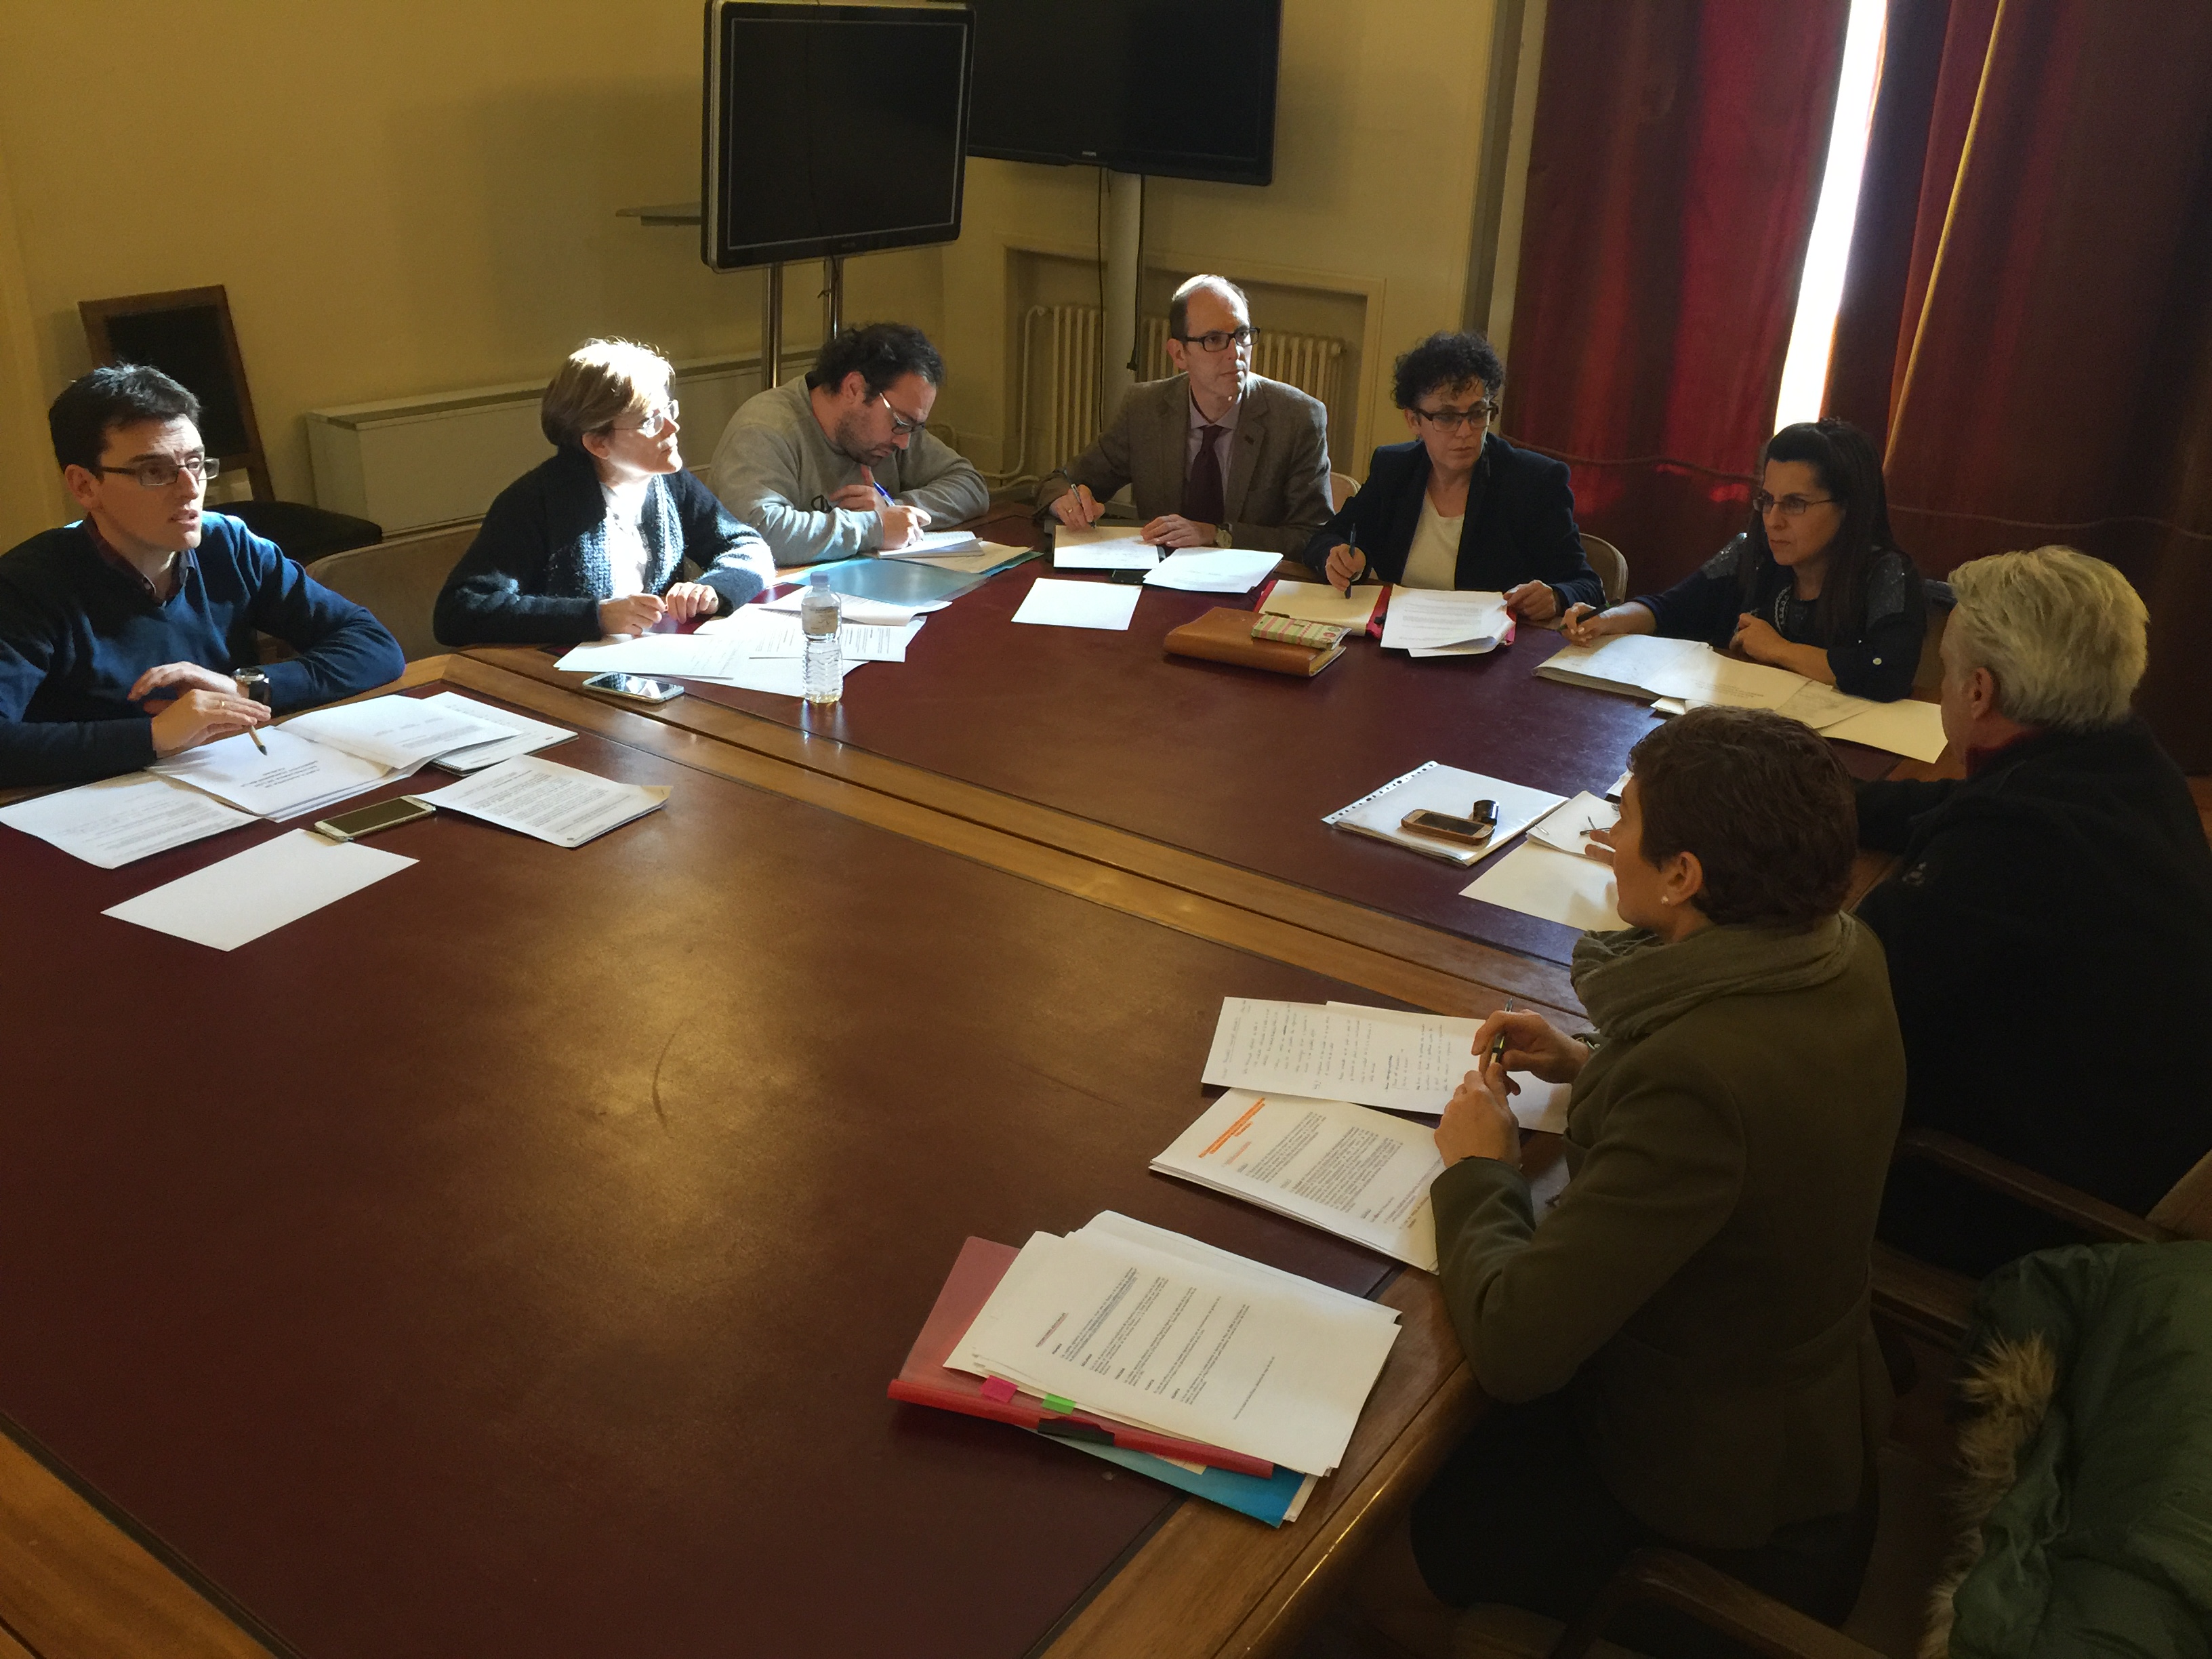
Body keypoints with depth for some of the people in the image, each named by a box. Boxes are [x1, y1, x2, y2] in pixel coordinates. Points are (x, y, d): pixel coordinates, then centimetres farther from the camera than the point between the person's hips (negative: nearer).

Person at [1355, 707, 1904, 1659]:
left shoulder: (1695, 1079, -39)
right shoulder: (1841, 954, -11)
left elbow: (1511, 1346, -34)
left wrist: (1476, 1170, -17)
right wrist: (1590, 1065, 1)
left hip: (1724, 1491, -8)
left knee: (1380, 1573, 7)